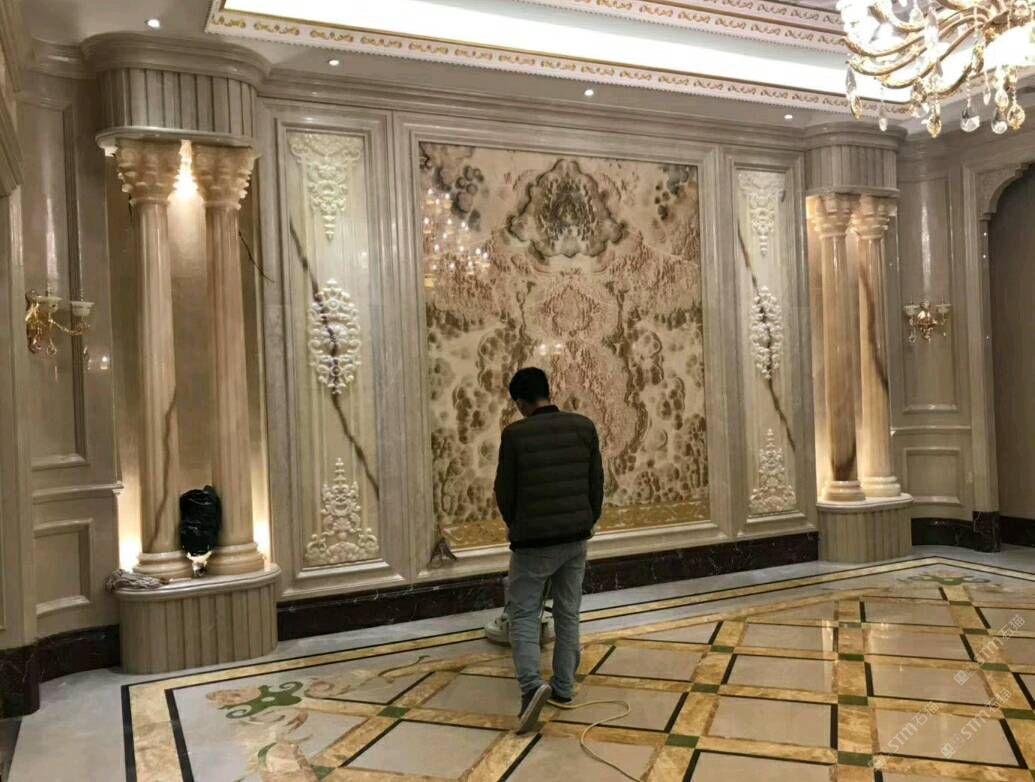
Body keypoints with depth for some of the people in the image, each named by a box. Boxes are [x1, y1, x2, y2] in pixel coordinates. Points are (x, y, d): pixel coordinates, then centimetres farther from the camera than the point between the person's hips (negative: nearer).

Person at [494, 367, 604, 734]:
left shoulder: (515, 434, -12)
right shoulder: (583, 426, -1)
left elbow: (504, 491, -3)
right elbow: (597, 483, 4)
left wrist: (516, 526, 16)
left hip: (533, 539, -4)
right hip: (575, 537, 4)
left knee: (523, 614, 6)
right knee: (568, 613, 16)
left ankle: (532, 685, -11)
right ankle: (564, 686, 23)